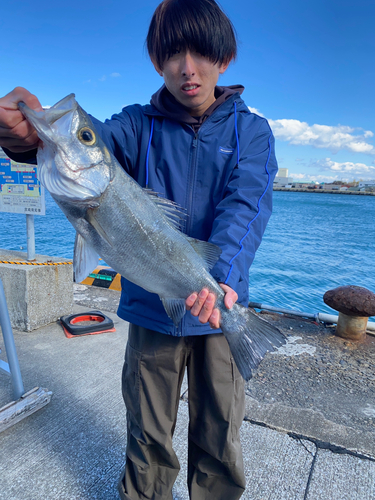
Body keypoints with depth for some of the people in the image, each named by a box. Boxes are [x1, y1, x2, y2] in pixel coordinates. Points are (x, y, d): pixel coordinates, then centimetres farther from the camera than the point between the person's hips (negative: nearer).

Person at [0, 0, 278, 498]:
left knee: (219, 443, 17)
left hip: (219, 309, 0)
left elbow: (247, 203, -16)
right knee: (148, 438, 18)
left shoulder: (251, 131, 1)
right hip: (150, 307, 1)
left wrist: (223, 274, -34)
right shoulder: (140, 123, 2)